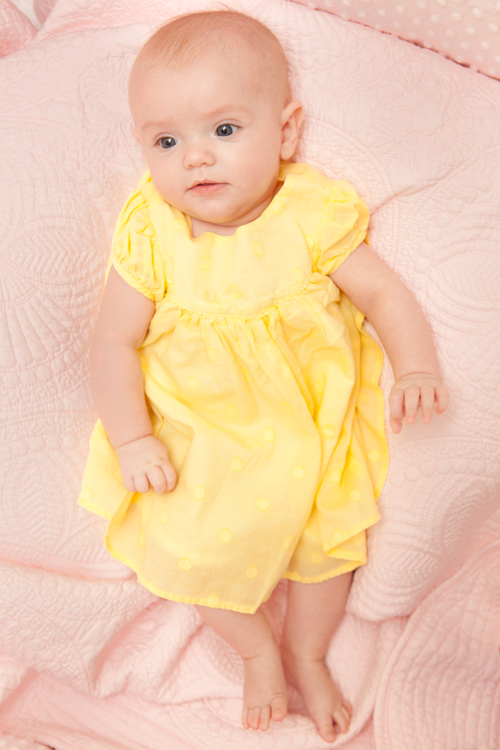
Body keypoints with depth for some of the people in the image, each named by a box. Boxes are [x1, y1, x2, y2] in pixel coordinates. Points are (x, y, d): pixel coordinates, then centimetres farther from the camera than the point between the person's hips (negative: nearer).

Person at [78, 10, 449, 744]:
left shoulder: (314, 216, -17)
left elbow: (383, 294, -9)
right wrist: (132, 440, -16)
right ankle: (259, 650, 31)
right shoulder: (150, 239, -16)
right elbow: (115, 342, -10)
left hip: (311, 424, 1)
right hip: (200, 437, 0)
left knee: (330, 537, 8)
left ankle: (306, 653, 40)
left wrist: (417, 368, -24)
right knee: (199, 551, -2)